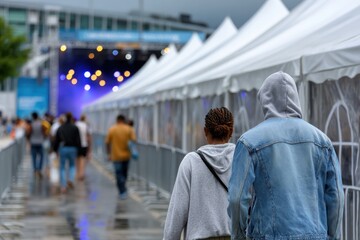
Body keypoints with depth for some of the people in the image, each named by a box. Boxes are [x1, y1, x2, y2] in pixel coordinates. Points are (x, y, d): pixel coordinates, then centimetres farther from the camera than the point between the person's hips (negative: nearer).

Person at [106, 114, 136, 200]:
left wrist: (109, 153, 8)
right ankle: (123, 189, 30)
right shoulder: (128, 129, -2)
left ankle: (122, 192, -8)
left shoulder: (112, 129, -3)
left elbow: (107, 142, -2)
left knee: (119, 174, 0)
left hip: (116, 156, -2)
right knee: (124, 173, 18)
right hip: (126, 155, 2)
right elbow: (134, 140, -11)